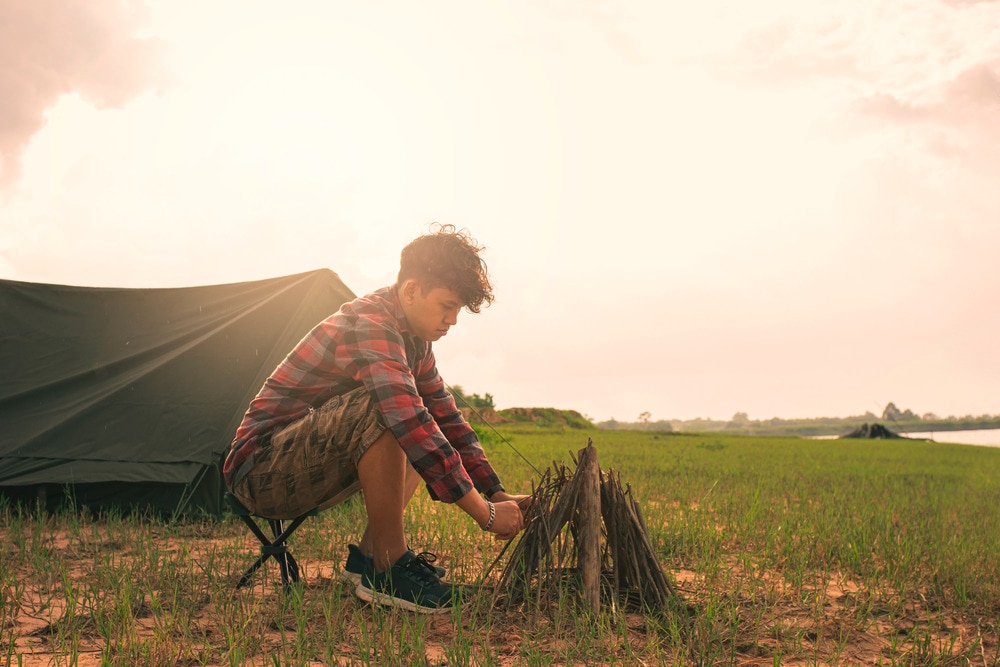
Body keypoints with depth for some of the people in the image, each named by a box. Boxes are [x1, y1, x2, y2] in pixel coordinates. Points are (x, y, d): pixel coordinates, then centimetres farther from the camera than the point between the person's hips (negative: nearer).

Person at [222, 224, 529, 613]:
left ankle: (369, 552, 2)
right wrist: (486, 514, -30)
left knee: (427, 433, 13)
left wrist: (498, 494, 4)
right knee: (380, 411, -31)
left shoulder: (414, 340, 6)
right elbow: (410, 421, -33)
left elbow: (447, 418, 12)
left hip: (303, 470, 9)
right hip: (258, 470, -9)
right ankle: (387, 570, -21)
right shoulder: (370, 325, -23)